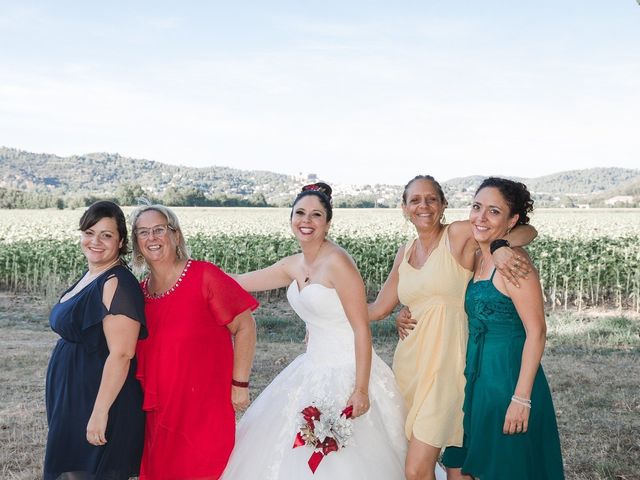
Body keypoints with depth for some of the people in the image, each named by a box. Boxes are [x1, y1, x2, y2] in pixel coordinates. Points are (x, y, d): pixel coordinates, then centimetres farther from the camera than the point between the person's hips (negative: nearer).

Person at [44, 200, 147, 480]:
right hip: (73, 400, 10)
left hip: (101, 399, -9)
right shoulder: (90, 277, 11)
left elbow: (121, 354, -24)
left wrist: (100, 412, -25)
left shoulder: (116, 284, -19)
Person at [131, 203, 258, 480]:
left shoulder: (204, 276, -11)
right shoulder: (140, 292, 6)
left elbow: (244, 326, -8)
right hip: (158, 413, 5)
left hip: (205, 410, -5)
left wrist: (239, 384, -9)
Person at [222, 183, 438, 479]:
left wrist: (361, 390, -22)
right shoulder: (293, 265, 7)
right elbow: (238, 283, 15)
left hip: (345, 373, -8)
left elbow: (362, 329, -18)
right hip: (312, 369, 8)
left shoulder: (337, 261, -16)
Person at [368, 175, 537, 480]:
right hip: (410, 360, 6)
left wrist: (499, 247, -24)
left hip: (445, 363, -6)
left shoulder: (459, 235, -6)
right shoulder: (405, 254, 11)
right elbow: (378, 309, 20)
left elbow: (528, 230, -5)